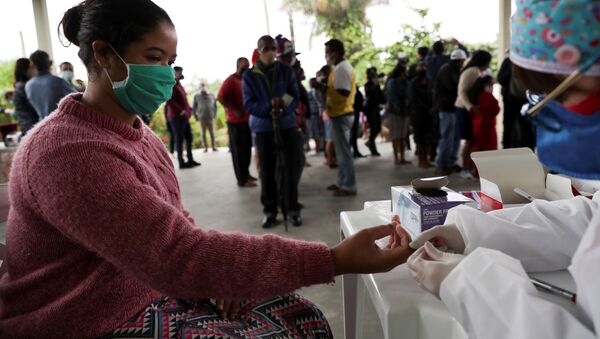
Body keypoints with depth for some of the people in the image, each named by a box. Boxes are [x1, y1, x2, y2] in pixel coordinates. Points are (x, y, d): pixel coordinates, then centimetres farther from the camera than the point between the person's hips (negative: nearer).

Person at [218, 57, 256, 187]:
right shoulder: (231, 80, -11)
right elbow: (220, 97, -21)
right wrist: (234, 110, -22)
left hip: (246, 120, 8)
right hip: (236, 121, -8)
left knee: (247, 148, 15)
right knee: (238, 150, -2)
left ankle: (246, 173, 28)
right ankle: (242, 179, 3)